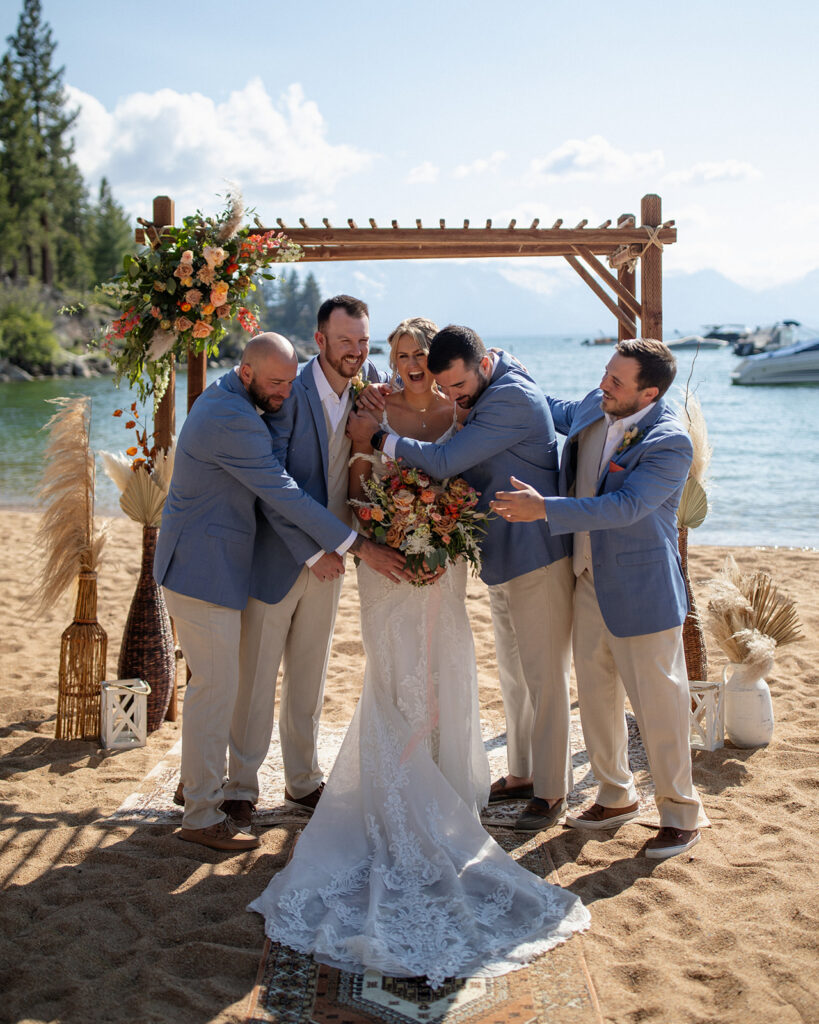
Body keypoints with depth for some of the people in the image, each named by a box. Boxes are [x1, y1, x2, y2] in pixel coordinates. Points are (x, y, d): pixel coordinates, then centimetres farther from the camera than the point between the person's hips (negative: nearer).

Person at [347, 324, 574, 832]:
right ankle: (522, 774, 31)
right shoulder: (488, 390, 7)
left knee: (545, 677, 1)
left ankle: (553, 790, 13)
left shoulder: (513, 399, -23)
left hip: (537, 558, -10)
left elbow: (444, 461, -26)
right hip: (502, 557, 10)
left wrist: (378, 435, -14)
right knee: (514, 675, 17)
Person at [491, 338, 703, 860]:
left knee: (658, 702, 3)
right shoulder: (594, 408, 0)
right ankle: (617, 796, 34)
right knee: (595, 694, 16)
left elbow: (624, 506, -29)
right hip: (590, 580, 8)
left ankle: (681, 814, 20)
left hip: (640, 590, -8)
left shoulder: (671, 443, -22)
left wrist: (545, 509, -35)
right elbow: (551, 410, 20)